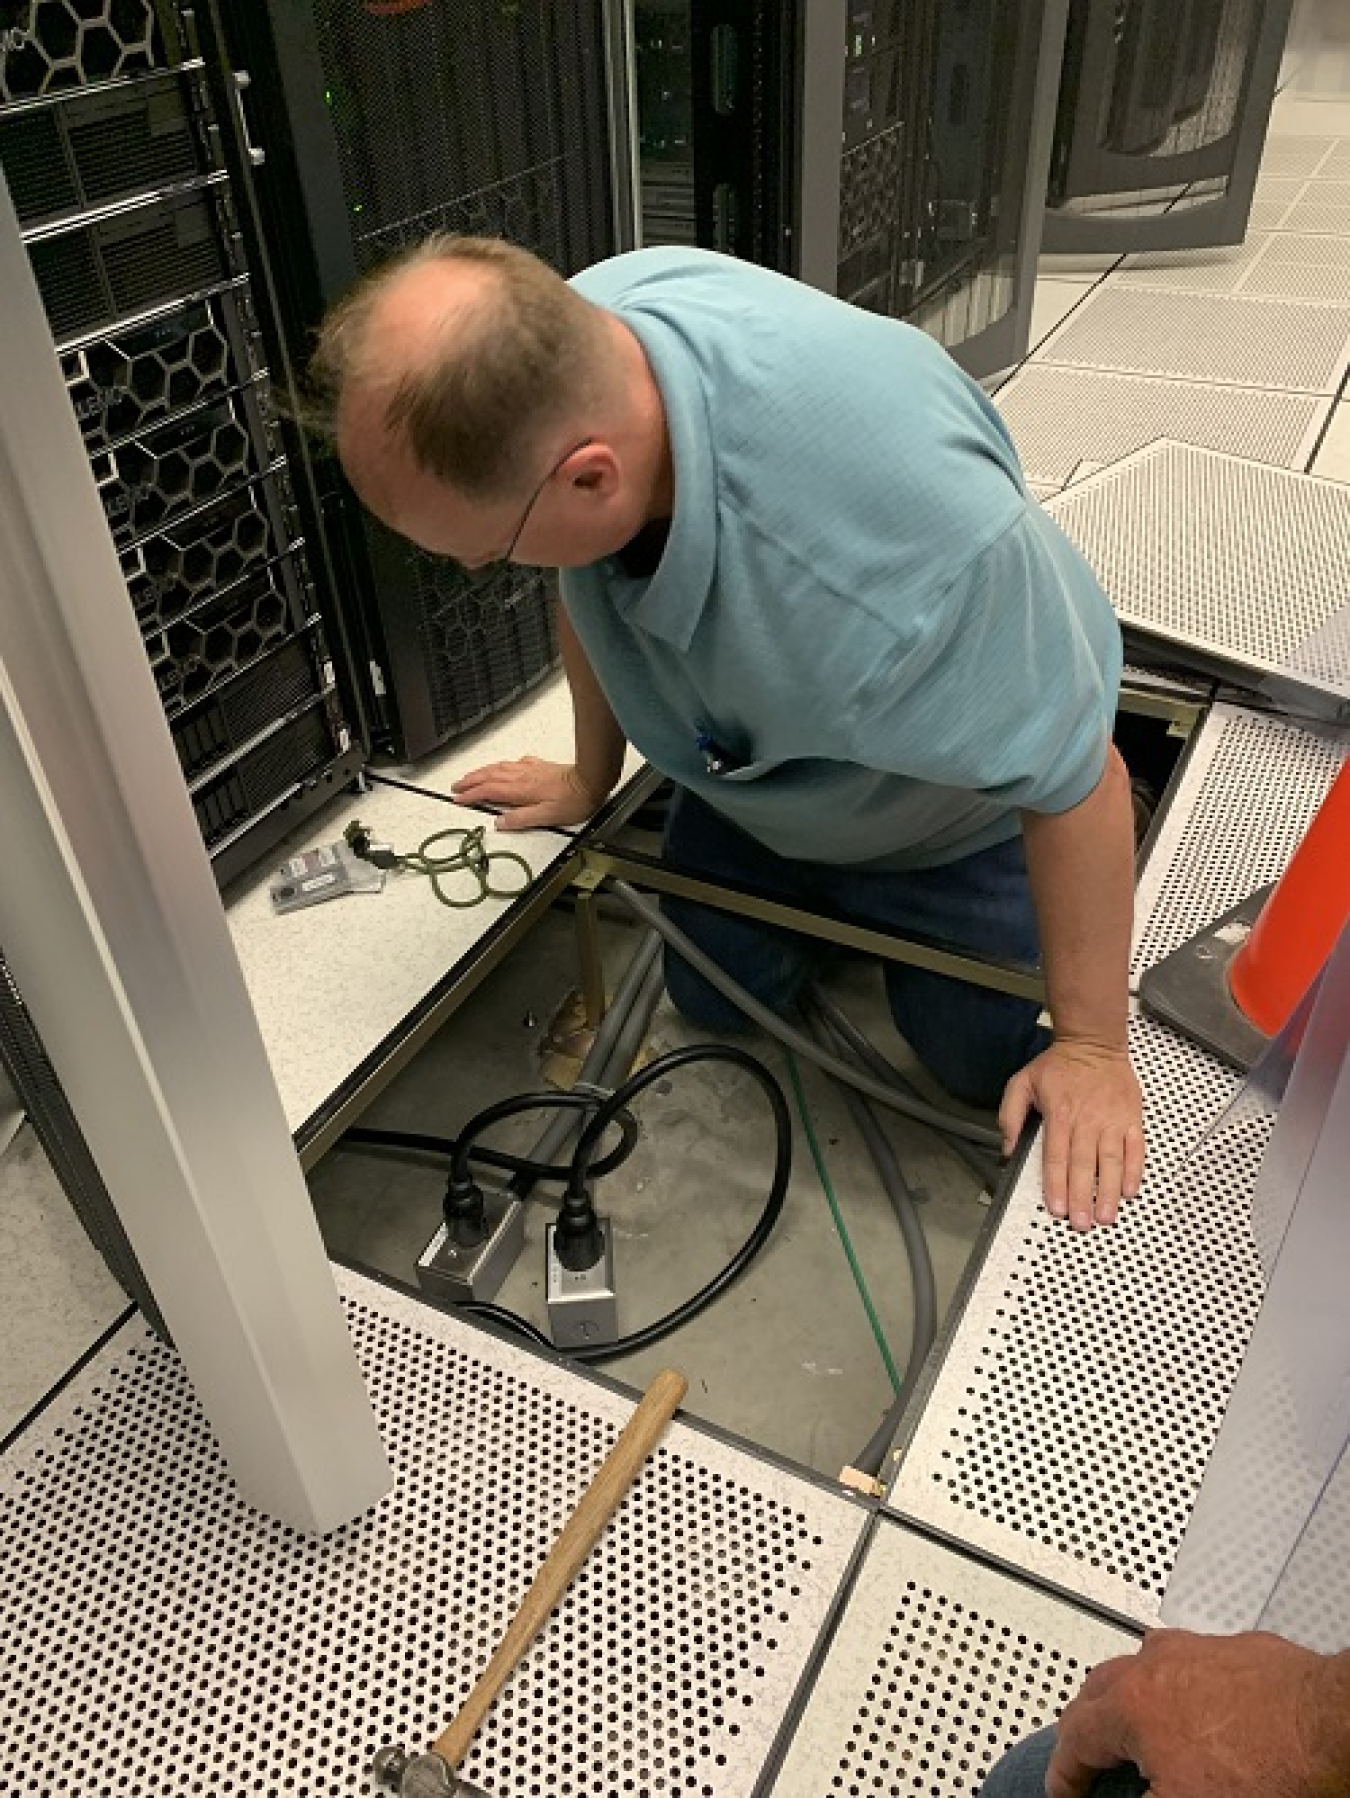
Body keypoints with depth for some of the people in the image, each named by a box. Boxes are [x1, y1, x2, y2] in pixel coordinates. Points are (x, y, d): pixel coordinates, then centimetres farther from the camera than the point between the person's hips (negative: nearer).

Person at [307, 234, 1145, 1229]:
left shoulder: (908, 527, -48)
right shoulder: (566, 340, -27)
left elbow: (1075, 777, -33)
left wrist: (1094, 1046, -20)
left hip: (945, 804, -4)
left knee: (984, 1061, 6)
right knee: (715, 1000, 11)